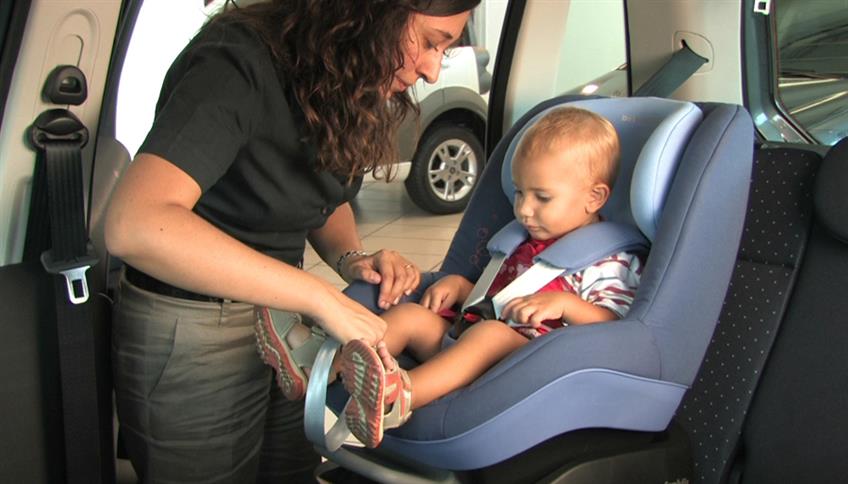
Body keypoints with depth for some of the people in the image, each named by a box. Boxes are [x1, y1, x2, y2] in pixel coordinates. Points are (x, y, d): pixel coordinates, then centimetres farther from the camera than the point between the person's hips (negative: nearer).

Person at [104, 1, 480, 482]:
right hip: (191, 337, -7)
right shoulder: (240, 62, -25)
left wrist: (352, 257, -7)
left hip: (284, 319, 7)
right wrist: (321, 298, -36)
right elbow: (135, 226, -38)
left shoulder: (356, 85, -1)